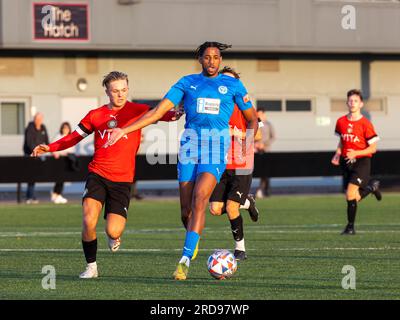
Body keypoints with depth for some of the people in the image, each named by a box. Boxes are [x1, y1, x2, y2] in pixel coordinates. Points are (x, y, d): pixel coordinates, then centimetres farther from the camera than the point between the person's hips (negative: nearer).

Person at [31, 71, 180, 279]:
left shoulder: (137, 111, 2)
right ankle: (91, 267, 3)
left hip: (122, 180, -1)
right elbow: (74, 137, 16)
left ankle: (114, 236, 28)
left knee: (113, 232, -13)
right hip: (97, 176, 1)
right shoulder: (96, 115, 8)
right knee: (89, 222, -19)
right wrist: (50, 148, 3)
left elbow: (159, 114, -9)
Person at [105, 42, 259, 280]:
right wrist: (124, 130, 1)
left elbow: (252, 119, 17)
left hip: (217, 144, -2)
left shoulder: (232, 84, 9)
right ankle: (194, 240, 30)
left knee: (200, 199, -23)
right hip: (190, 143, 2)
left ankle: (185, 260, -26)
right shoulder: (188, 82, 11)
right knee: (186, 210, -2)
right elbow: (158, 112, 8)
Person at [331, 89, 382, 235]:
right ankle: (372, 186, 40)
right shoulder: (341, 122, 4)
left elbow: (373, 148, -8)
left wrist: (356, 153, -22)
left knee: (350, 195, -18)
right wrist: (337, 154, 4)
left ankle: (350, 227, -5)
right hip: (346, 163, 6)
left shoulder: (365, 124, -11)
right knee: (354, 198, 9)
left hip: (361, 162, -6)